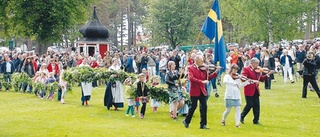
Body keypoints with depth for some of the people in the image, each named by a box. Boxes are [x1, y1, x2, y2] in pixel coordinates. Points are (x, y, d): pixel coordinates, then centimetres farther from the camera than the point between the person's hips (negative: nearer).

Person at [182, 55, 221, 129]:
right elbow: (191, 78, -21)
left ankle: (203, 124, 8)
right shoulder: (190, 68, -6)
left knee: (204, 107, 1)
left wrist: (216, 72, 1)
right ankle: (186, 121, 21)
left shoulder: (202, 68, 9)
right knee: (193, 106, 1)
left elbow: (207, 78, 9)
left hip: (202, 91, 5)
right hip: (195, 91, -5)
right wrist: (201, 81, -28)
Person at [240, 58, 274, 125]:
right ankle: (241, 117, 14)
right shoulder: (246, 69, -9)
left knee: (257, 106, 5)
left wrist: (268, 74, 4)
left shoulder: (258, 70, 13)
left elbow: (261, 79, 15)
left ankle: (256, 120, 12)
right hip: (249, 91, -7)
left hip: (256, 91, 7)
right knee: (249, 105, -5)